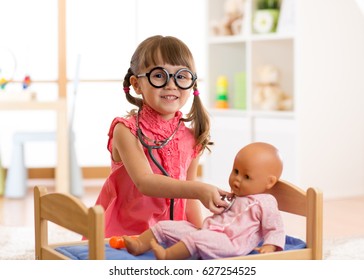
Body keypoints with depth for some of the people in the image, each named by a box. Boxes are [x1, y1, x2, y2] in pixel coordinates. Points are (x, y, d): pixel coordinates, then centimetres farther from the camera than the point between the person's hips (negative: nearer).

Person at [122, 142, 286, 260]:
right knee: (165, 226, -1)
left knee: (198, 237, -38)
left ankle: (166, 256, -45)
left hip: (228, 243, -9)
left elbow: (276, 230, -2)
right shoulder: (231, 197, 26)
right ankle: (139, 245, -12)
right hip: (207, 232, 9)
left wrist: (269, 247, -17)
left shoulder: (265, 203, 2)